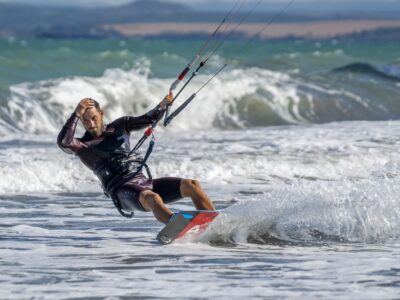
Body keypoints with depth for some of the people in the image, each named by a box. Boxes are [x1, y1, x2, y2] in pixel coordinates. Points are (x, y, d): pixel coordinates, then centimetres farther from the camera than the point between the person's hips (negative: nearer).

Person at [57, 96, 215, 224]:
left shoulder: (119, 126, 20)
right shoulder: (82, 146, 7)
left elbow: (148, 119, 13)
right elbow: (63, 143, -14)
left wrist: (162, 105, -7)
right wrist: (76, 114, -13)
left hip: (144, 182, 6)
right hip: (122, 190, -6)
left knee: (191, 186, -12)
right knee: (151, 198, -39)